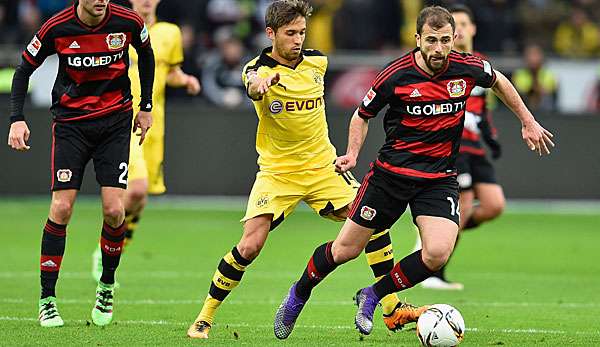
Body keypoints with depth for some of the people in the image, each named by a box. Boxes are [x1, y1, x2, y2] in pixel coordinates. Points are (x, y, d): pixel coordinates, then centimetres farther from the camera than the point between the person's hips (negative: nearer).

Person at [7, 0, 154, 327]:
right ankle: (47, 300, 1)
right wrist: (16, 119, -10)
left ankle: (107, 285, 16)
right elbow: (24, 69, 1)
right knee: (61, 208, -9)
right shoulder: (56, 28, -13)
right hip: (70, 123, -1)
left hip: (115, 121, 1)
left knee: (114, 211, -9)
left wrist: (146, 107, 14)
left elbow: (146, 54, 12)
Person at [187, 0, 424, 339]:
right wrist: (261, 84, -62)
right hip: (277, 172, -4)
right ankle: (205, 318, -1)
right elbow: (253, 89, -39)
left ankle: (393, 309, 1)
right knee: (249, 246, -17)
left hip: (322, 167, 4)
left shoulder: (317, 61, 2)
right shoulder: (258, 69, -13)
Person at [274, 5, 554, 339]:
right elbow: (362, 114, 4)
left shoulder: (467, 68, -8)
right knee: (346, 249, 1)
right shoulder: (396, 76, -13)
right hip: (391, 171, -1)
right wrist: (353, 153, -11)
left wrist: (528, 121, 18)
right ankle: (298, 295, 30)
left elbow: (499, 81, 17)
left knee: (437, 254, -21)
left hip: (440, 179, 1)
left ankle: (373, 296, 3)